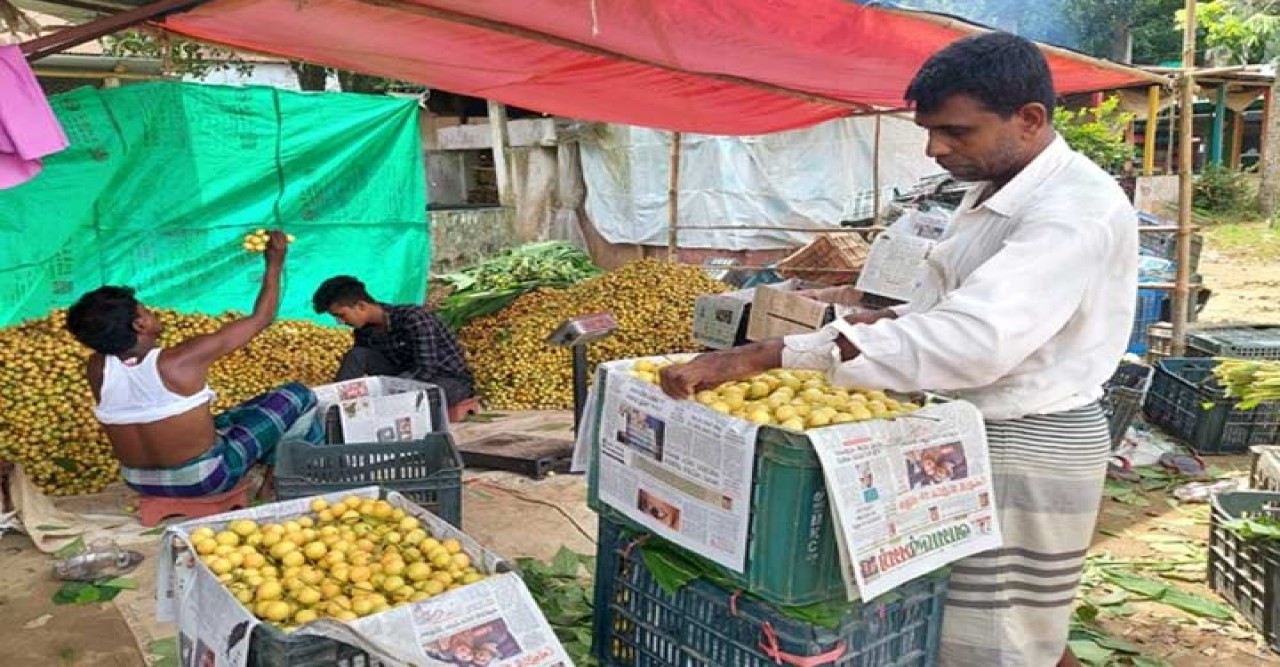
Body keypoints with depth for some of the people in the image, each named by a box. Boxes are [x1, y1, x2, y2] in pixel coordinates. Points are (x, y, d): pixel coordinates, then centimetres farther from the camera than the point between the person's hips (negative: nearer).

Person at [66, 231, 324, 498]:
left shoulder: (96, 369, -12)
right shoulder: (182, 361, -26)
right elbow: (260, 319, -15)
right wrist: (275, 264, -6)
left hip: (141, 482, 7)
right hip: (203, 479, -7)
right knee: (299, 397, 5)